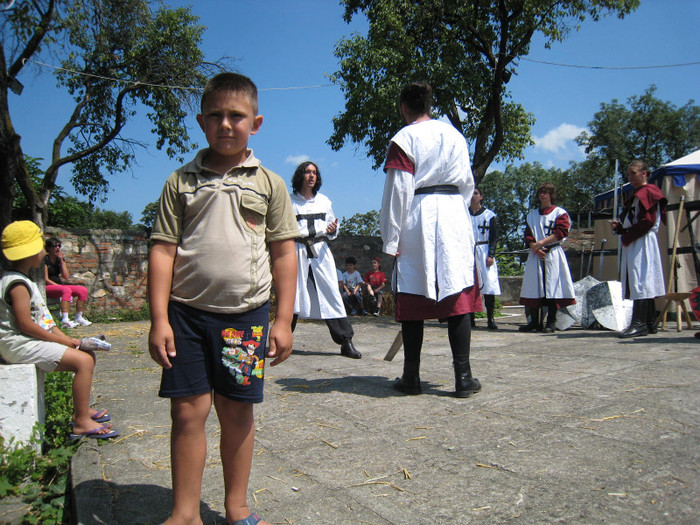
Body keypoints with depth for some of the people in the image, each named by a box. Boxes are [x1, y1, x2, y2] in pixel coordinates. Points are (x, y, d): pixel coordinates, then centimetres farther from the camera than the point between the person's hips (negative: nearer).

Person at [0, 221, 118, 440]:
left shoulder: (23, 281, 17)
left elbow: (43, 317, 16)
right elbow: (25, 324, -22)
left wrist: (64, 337, 5)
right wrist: (60, 340, -15)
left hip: (33, 341, 11)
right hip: (20, 345, -11)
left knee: (88, 354, 13)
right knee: (83, 361, -20)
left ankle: (81, 409, 19)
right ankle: (82, 422, -15)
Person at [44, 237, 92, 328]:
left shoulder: (61, 259, 13)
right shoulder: (45, 260, -6)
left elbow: (66, 277, 3)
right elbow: (46, 279, -11)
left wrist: (62, 261, -2)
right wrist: (59, 286, -18)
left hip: (59, 285, 7)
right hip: (48, 287, -7)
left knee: (83, 290, -12)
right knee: (66, 290, -37)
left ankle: (79, 318, -8)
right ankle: (65, 320, -46)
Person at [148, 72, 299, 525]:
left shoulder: (269, 183, 6)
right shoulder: (181, 182, 7)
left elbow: (284, 254, 4)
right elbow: (163, 251, 4)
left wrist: (284, 319, 0)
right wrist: (159, 319, -3)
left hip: (246, 315, 0)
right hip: (187, 312, 1)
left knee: (238, 411, 9)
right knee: (187, 411, 2)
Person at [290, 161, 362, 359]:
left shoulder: (324, 200, 13)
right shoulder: (290, 201, 6)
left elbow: (331, 229, 18)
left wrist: (332, 229, -4)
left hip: (320, 252, 1)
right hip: (297, 251, -1)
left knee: (331, 293, -5)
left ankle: (346, 342, -3)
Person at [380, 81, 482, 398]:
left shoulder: (403, 139, -1)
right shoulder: (455, 136, 13)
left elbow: (398, 192, -6)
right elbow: (467, 184, 18)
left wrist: (391, 238, -3)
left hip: (417, 220, -3)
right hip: (454, 217, 3)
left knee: (413, 298, 3)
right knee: (457, 296, 2)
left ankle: (411, 377, 10)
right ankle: (463, 377, 2)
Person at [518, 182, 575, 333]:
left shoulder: (560, 213, 5)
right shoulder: (532, 215, 18)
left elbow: (561, 232, -9)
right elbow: (528, 235, 10)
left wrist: (542, 243, -16)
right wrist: (534, 247, -9)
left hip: (553, 254, -4)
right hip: (535, 255, 4)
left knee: (552, 286, -6)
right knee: (533, 287, 1)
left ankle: (551, 322, 0)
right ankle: (534, 322, 7)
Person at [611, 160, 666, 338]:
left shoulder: (647, 192, -7)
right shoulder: (636, 195, 24)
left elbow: (647, 221, -17)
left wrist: (627, 236, -13)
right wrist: (619, 226, 9)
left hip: (642, 243, -10)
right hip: (633, 244, 10)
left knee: (640, 281, -14)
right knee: (643, 283, 10)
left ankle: (639, 324, -16)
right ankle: (650, 323, 14)